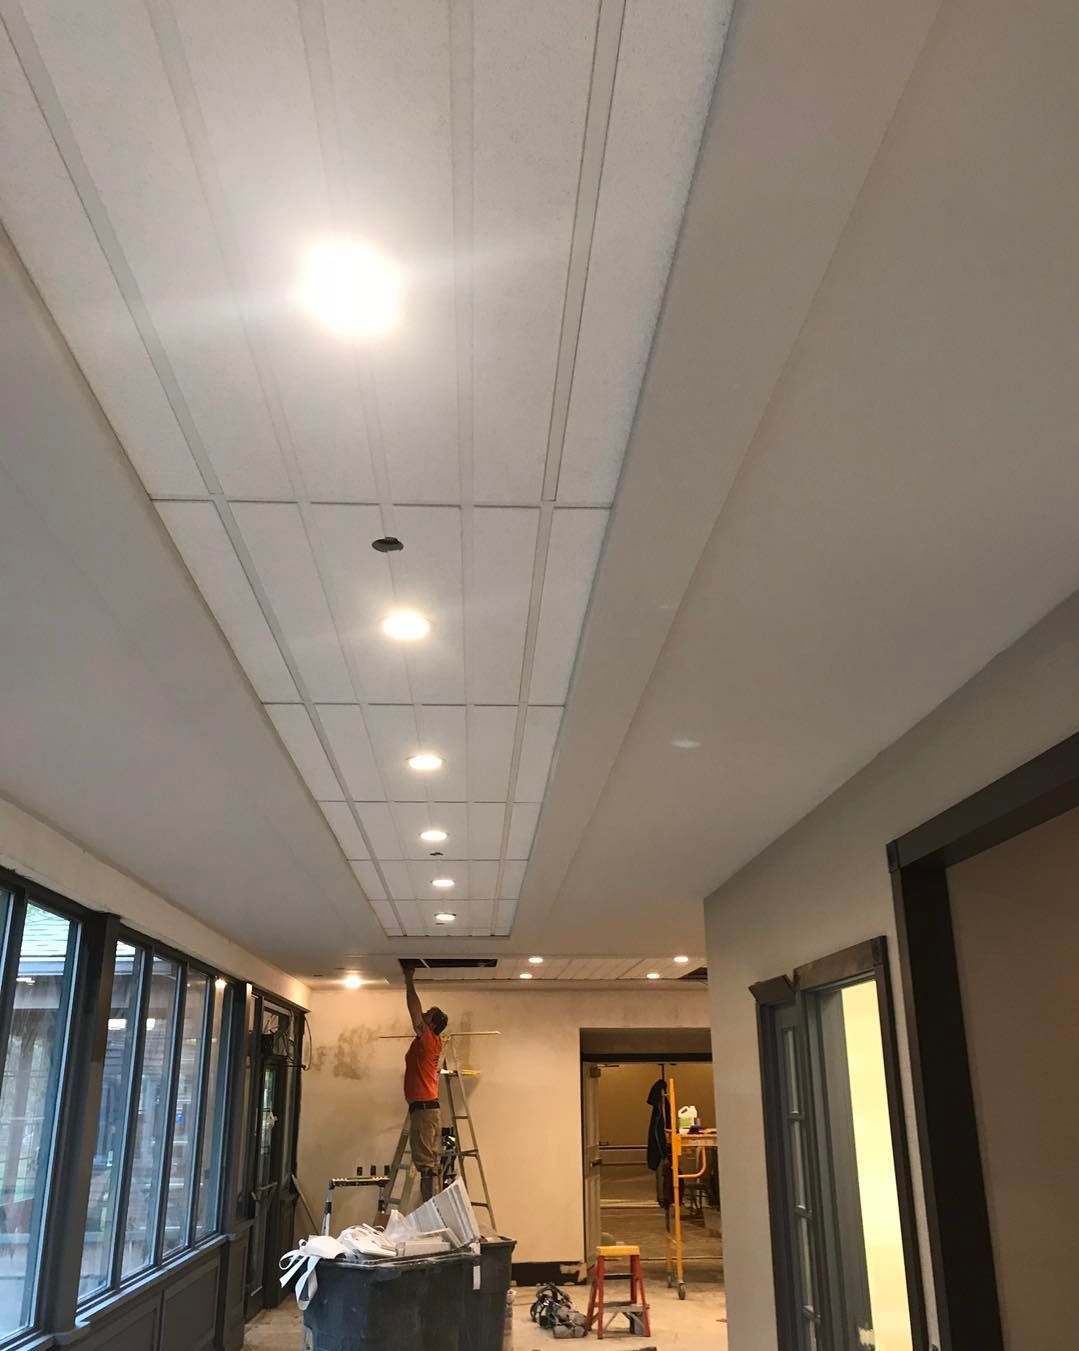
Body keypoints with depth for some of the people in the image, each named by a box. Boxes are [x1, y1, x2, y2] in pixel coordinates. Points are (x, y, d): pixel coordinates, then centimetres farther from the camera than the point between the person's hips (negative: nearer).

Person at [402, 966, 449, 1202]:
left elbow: (415, 1010, -13)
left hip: (423, 1109, -10)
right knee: (431, 1163, 10)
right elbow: (416, 1012, 21)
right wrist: (409, 982, 20)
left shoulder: (427, 1040, -9)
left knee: (426, 1164, -10)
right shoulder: (433, 1043, 14)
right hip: (430, 1108, 10)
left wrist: (409, 981, -5)